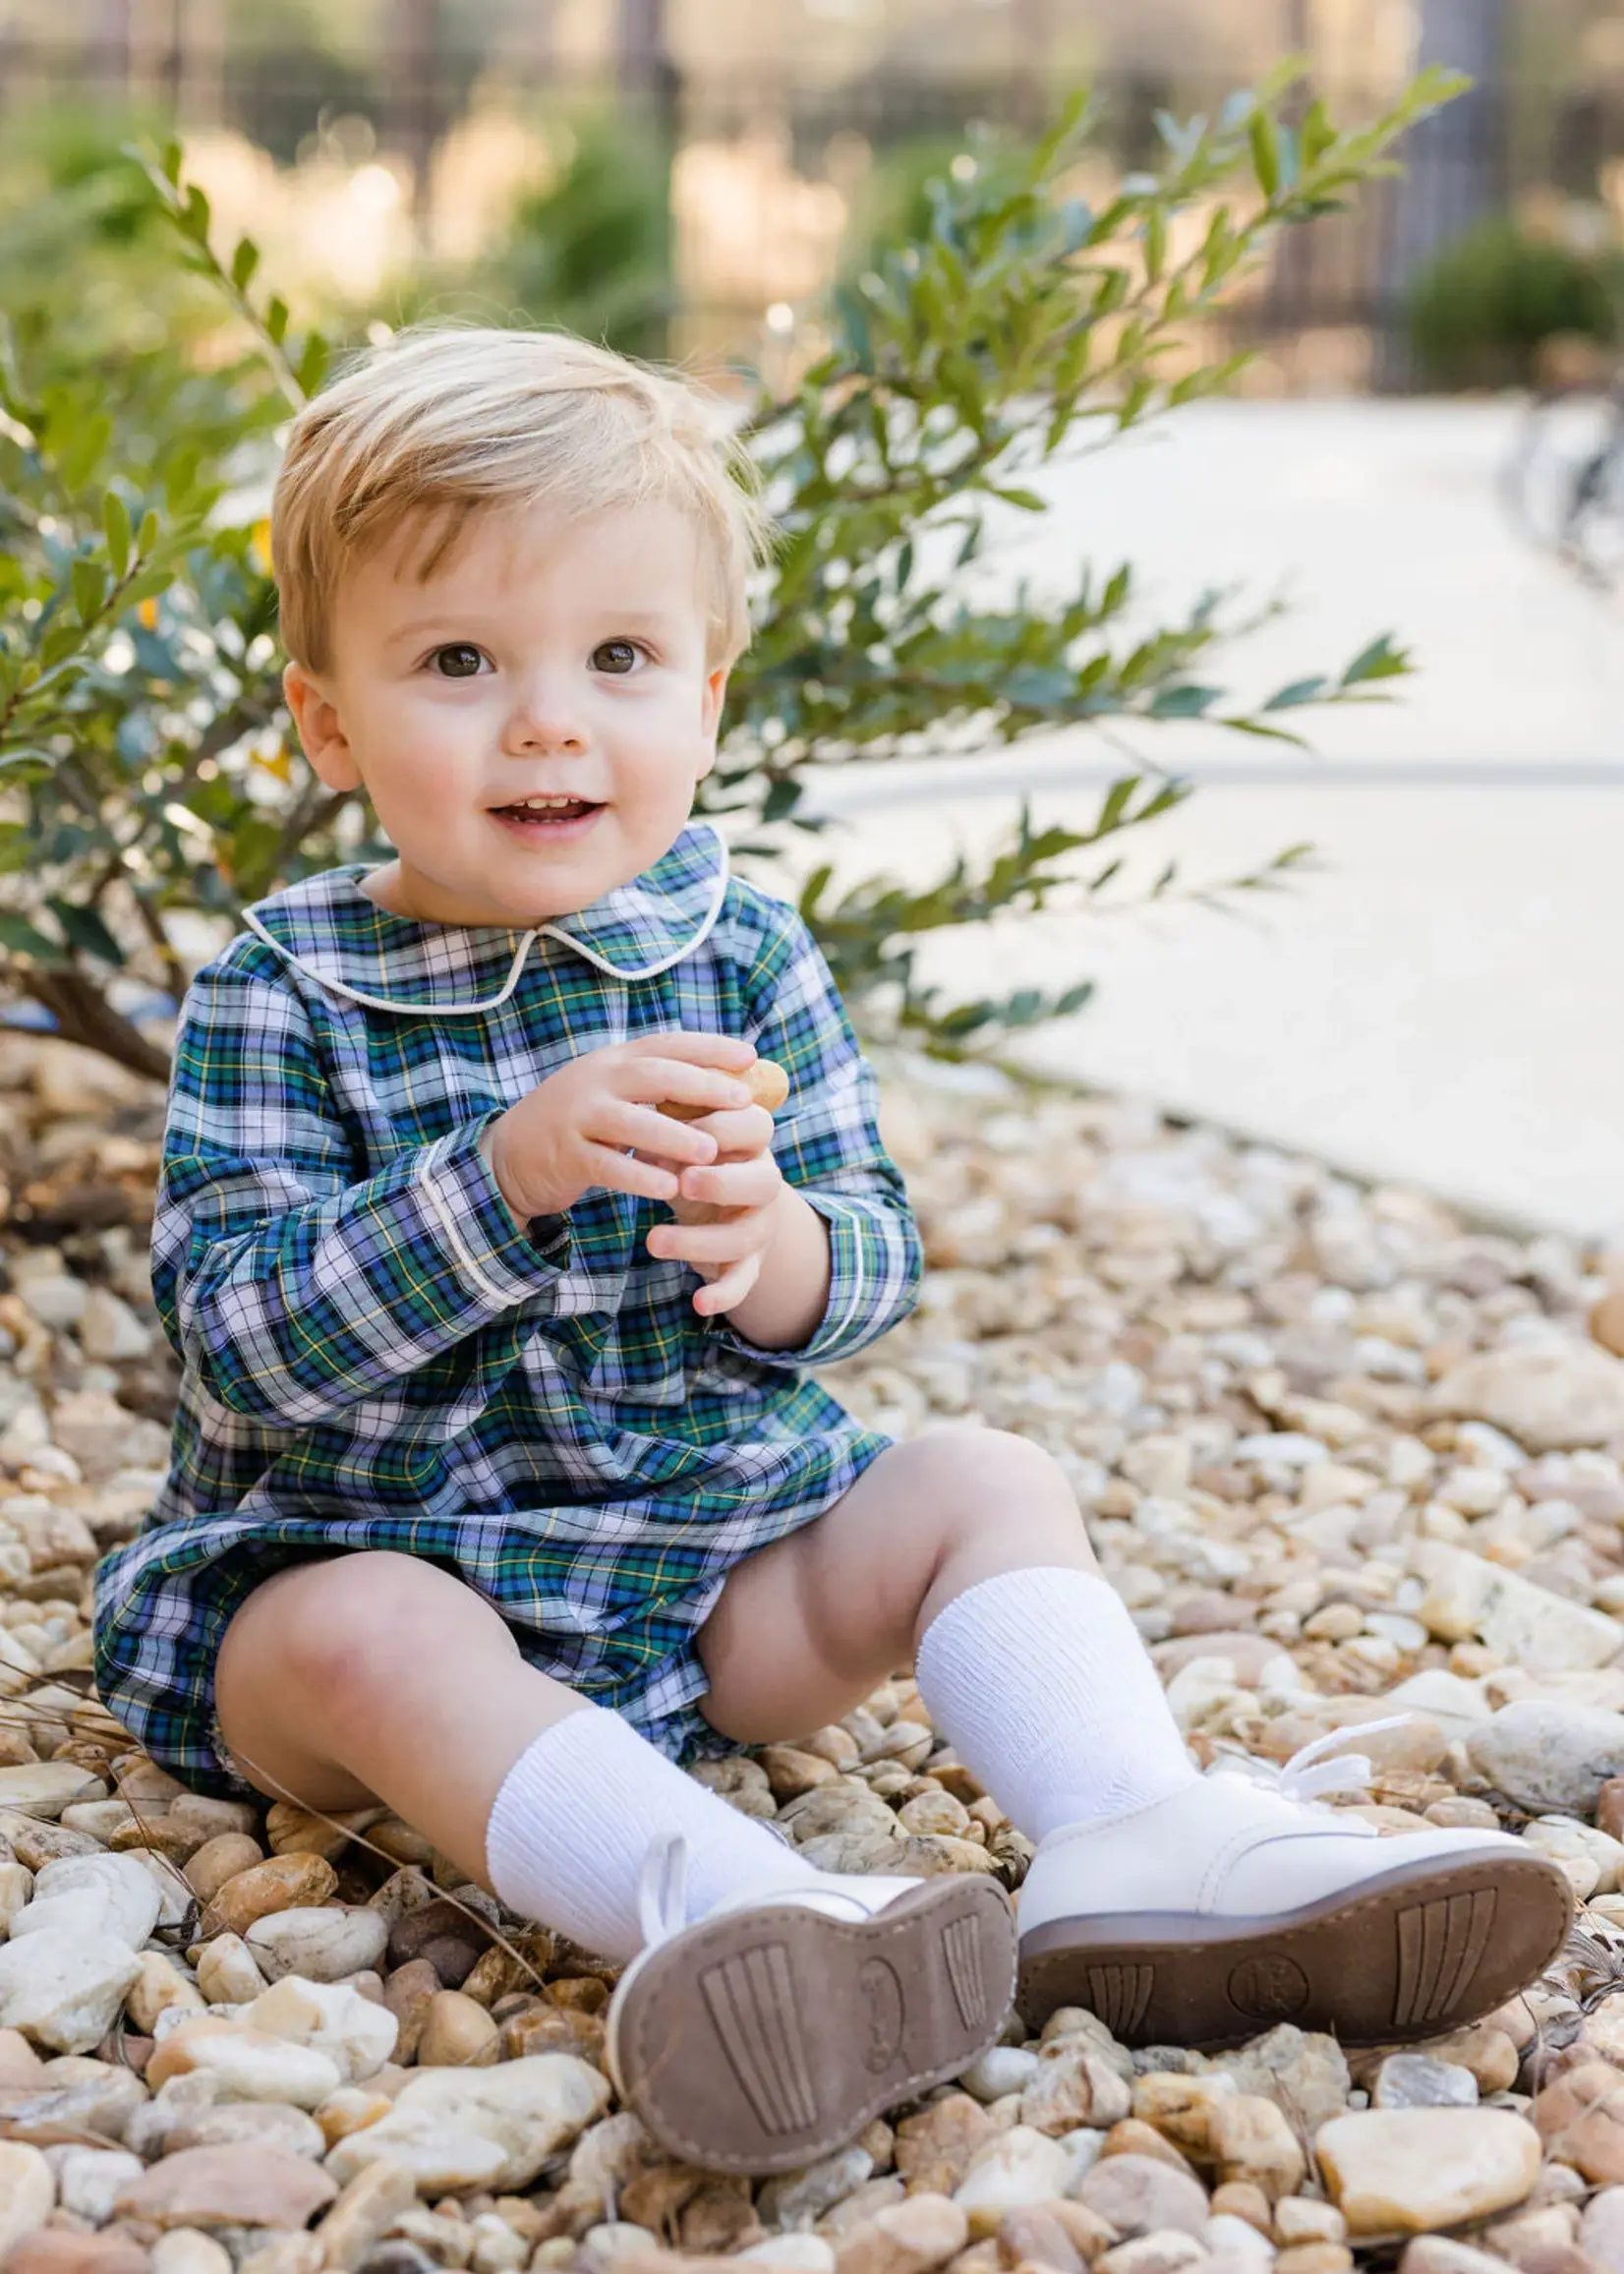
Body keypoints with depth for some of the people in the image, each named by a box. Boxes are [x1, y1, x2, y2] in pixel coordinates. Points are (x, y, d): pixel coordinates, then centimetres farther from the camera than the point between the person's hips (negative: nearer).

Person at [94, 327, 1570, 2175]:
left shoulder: (746, 953, -1)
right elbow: (239, 1334, -20)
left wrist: (777, 1244, -27)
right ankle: (703, 1893, -54)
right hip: (371, 1543, -4)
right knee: (371, 1638, -34)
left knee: (987, 1483, -9)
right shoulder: (277, 997, -10)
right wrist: (508, 1173, -34)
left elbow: (878, 1259, -1)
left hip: (707, 1547, 4)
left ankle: (1133, 1850, -28)